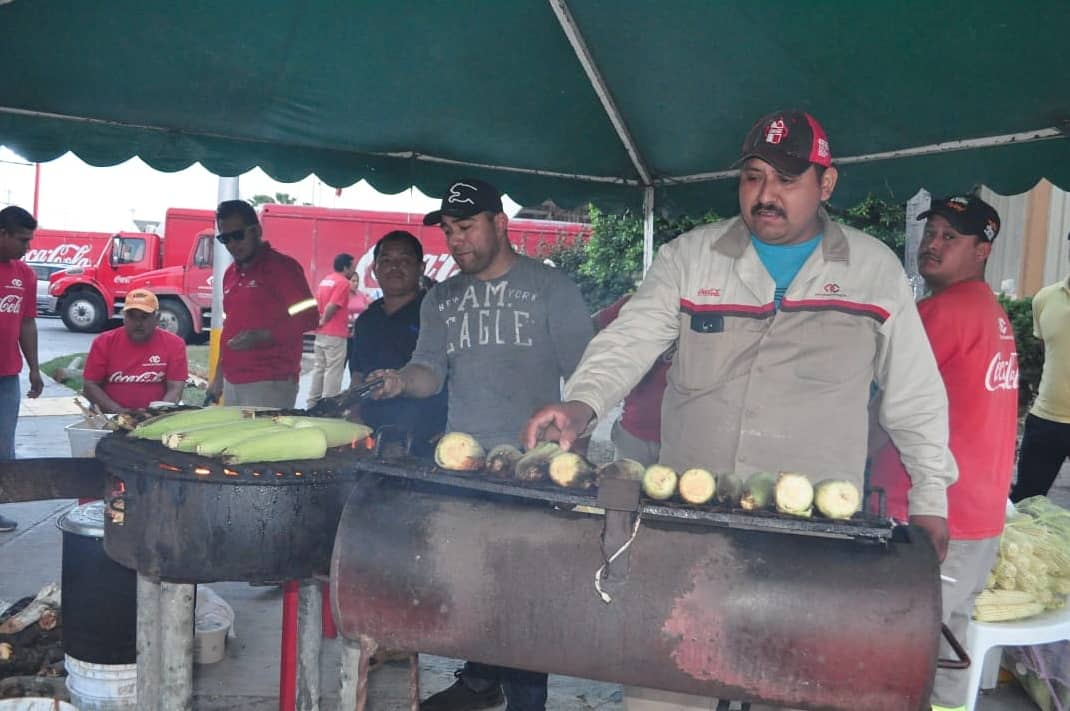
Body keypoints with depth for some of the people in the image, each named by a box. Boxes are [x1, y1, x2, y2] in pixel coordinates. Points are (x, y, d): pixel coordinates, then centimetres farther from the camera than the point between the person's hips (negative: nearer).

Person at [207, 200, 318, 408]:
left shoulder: (282, 266, -7)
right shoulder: (231, 273, 16)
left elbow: (308, 318, -13)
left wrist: (261, 336, -22)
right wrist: (218, 377, 20)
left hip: (270, 384, -7)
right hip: (232, 382, 7)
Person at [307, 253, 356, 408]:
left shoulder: (325, 280, 14)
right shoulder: (343, 283, -13)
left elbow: (316, 303, 14)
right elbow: (332, 306, -21)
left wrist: (320, 321, 14)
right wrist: (323, 321, -8)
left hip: (321, 333, 9)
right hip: (335, 334, -9)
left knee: (319, 368, 14)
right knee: (333, 371, -3)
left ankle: (313, 403, 18)